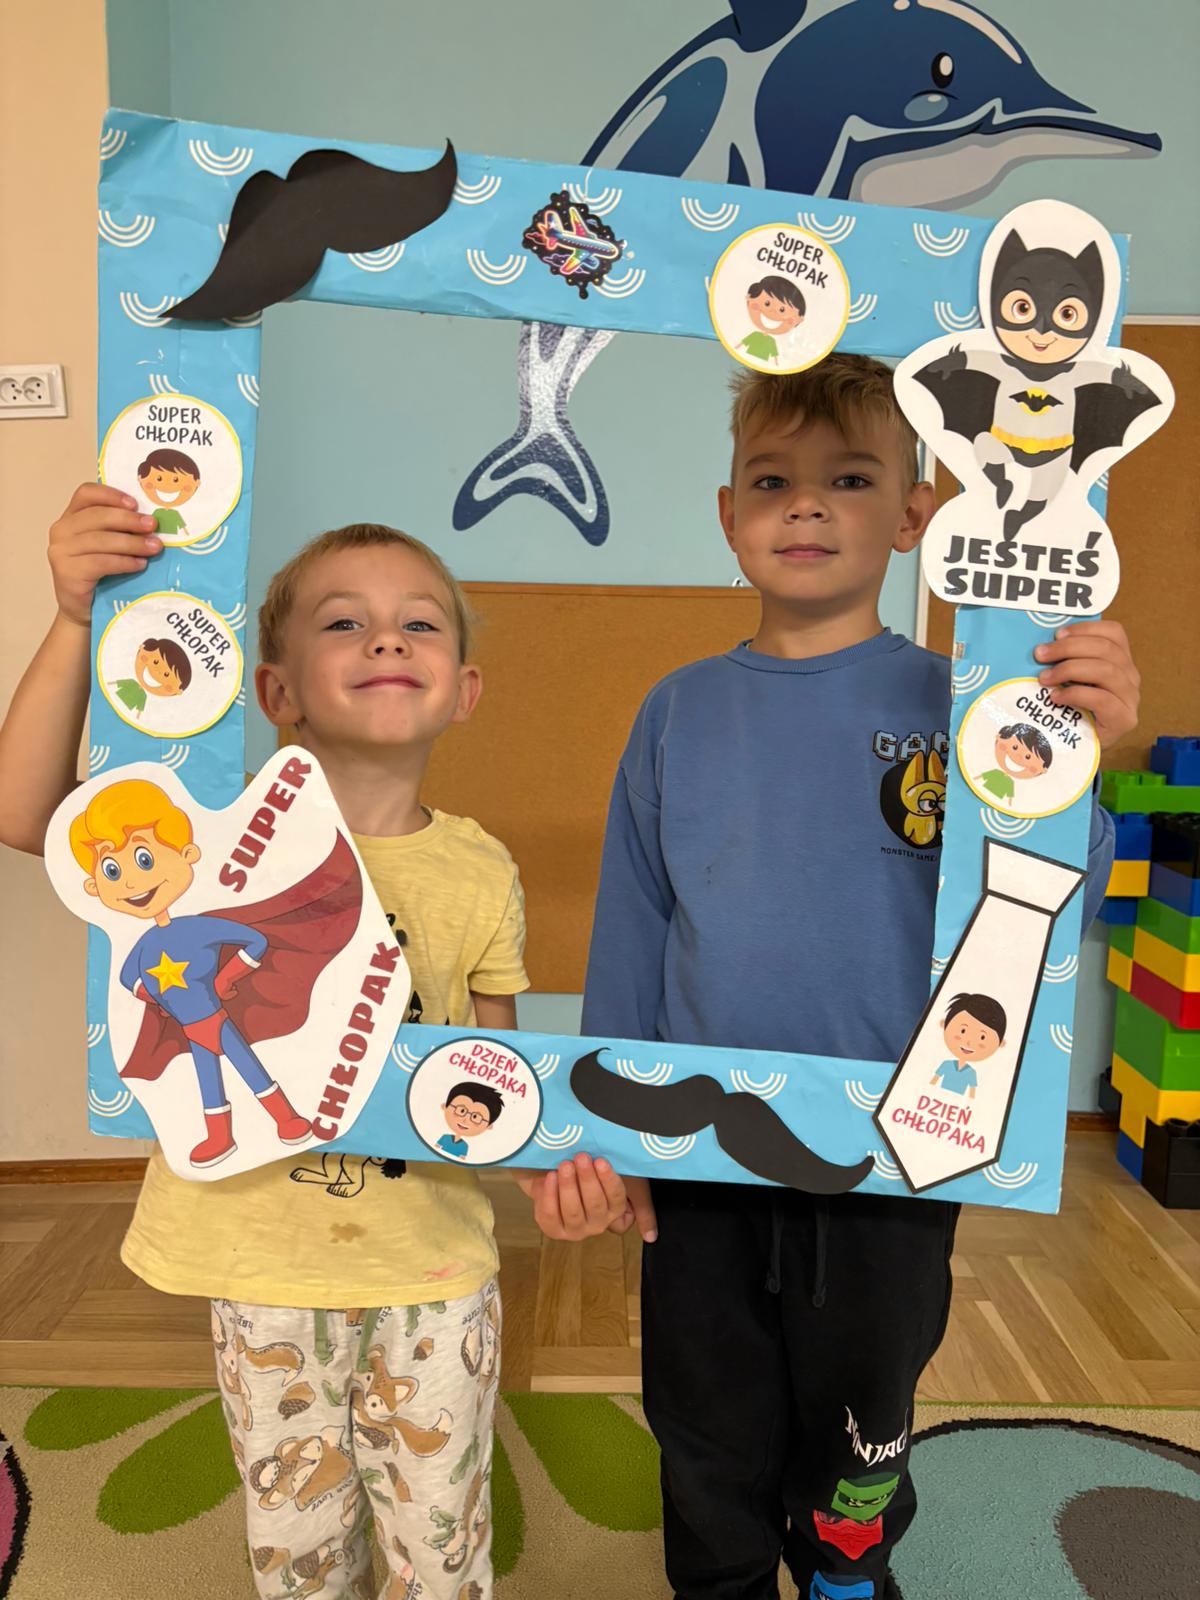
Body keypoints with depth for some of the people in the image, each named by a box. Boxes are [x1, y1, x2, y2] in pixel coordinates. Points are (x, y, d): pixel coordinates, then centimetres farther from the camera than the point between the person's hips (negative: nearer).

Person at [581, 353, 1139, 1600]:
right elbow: (629, 934, 2)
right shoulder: (681, 712, -3)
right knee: (710, 1458, 23)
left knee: (853, 1456, 25)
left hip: (889, 1168, -1)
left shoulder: (953, 703, -9)